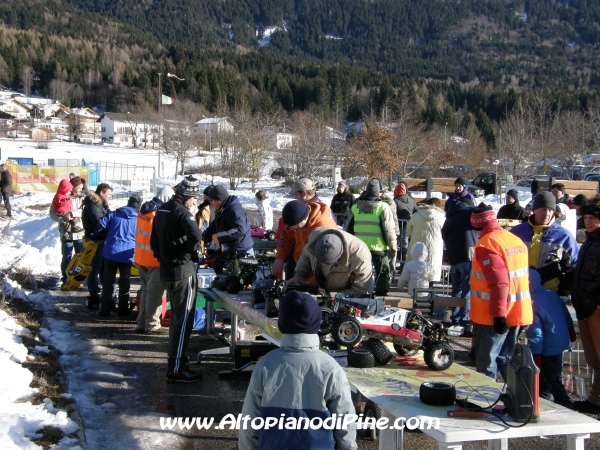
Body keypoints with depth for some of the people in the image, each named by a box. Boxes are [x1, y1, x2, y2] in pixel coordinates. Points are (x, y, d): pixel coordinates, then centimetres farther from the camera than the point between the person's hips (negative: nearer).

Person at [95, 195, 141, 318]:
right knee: (125, 283, 10)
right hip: (127, 255, -1)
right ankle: (123, 311, 13)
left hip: (111, 252, 1)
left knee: (107, 281, 9)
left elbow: (100, 225, 1)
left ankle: (104, 311, 9)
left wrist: (93, 235, 18)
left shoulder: (114, 214, 7)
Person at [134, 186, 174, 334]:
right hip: (154, 259, -8)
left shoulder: (144, 209, 8)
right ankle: (152, 324, 5)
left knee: (145, 290, 16)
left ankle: (141, 323, 20)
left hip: (141, 257, 8)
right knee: (154, 292, 1)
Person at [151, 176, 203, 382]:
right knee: (183, 319, -4)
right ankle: (176, 369, -1)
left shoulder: (162, 210, 11)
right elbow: (195, 235, -35)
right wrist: (190, 249, -16)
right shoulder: (181, 212, -17)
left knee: (176, 317, 20)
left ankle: (176, 360, 31)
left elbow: (154, 241, 19)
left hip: (167, 270, 9)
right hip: (183, 272, -9)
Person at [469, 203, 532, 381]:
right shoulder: (515, 239, 9)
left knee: (486, 363, 2)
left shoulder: (486, 244, -16)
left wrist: (498, 314, -19)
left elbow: (499, 283, -23)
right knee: (506, 359, 17)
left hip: (495, 316, -8)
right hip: (516, 312, 8)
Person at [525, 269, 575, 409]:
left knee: (552, 381, 1)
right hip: (562, 341, 9)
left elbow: (535, 334, -22)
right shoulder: (551, 294, -1)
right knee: (544, 376, 25)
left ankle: (566, 407, 3)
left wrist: (535, 355, -14)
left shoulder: (532, 306, -24)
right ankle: (543, 398, 38)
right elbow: (566, 314, 11)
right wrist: (571, 330, 26)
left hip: (549, 349, -9)